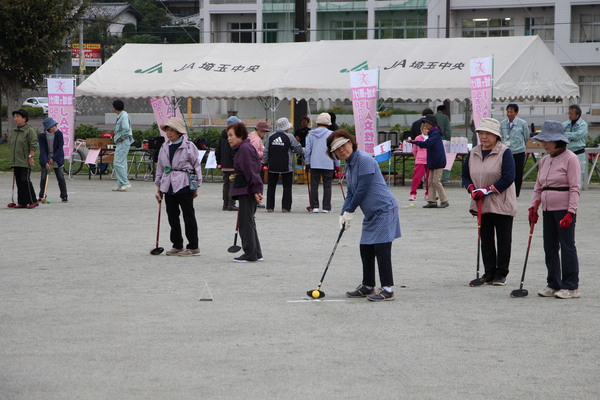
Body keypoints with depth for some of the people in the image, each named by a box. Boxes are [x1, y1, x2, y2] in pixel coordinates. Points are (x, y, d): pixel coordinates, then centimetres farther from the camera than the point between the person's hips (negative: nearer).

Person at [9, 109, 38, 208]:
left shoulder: (29, 130, -8)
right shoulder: (15, 131, 17)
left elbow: (33, 145, -13)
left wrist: (30, 156, -19)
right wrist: (12, 161, 20)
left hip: (25, 162, -8)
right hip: (16, 162, 8)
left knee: (25, 180, -12)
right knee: (19, 182, 7)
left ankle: (33, 201, -7)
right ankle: (22, 202, 11)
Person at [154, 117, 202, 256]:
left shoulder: (188, 146, -4)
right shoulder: (164, 147, 12)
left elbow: (196, 166, -1)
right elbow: (160, 167, 18)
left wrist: (195, 187, -2)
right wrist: (158, 187, 14)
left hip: (184, 185, -6)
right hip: (168, 186, 6)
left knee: (188, 215, -2)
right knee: (172, 216, 9)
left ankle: (193, 247, 4)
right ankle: (177, 246, 19)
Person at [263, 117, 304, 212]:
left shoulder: (270, 137, 4)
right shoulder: (289, 137, -7)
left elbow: (266, 151, 7)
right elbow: (298, 149, 1)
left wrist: (266, 163, 17)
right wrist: (303, 153, 21)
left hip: (272, 166, 3)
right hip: (286, 166, -3)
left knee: (271, 186, 10)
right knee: (287, 186, 4)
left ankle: (270, 207, 8)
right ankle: (285, 207, -2)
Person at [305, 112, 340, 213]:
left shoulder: (311, 134, 5)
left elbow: (307, 150, 8)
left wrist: (307, 163, 16)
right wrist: (337, 165, 7)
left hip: (314, 164, 2)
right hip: (328, 164, -2)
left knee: (314, 185, 6)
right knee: (327, 186, 3)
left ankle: (314, 206, 3)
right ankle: (326, 207, 1)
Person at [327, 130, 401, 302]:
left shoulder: (364, 160, -18)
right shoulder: (349, 165, 12)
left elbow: (362, 189, -19)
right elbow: (351, 192, 15)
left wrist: (350, 211, -9)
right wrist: (343, 214, 2)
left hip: (384, 209, -10)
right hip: (371, 214, 10)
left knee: (381, 249, -12)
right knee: (365, 249, 13)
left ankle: (388, 289, -11)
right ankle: (368, 286, 24)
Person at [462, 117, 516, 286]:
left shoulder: (504, 152, -9)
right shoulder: (473, 153, 9)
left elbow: (508, 177, -17)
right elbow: (465, 175, 15)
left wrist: (487, 190, -18)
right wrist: (472, 189, -6)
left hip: (501, 204, -5)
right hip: (481, 204, 5)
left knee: (503, 239, 2)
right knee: (486, 239, 8)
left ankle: (501, 274, 9)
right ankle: (489, 273, 14)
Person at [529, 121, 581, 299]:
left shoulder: (570, 159, -8)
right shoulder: (545, 160, 15)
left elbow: (575, 188, -13)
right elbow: (538, 186, 20)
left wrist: (570, 212, -19)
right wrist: (533, 206, 8)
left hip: (564, 209, -8)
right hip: (548, 210, 8)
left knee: (567, 247, -6)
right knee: (549, 247, 9)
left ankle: (571, 287, -2)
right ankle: (553, 284, 18)